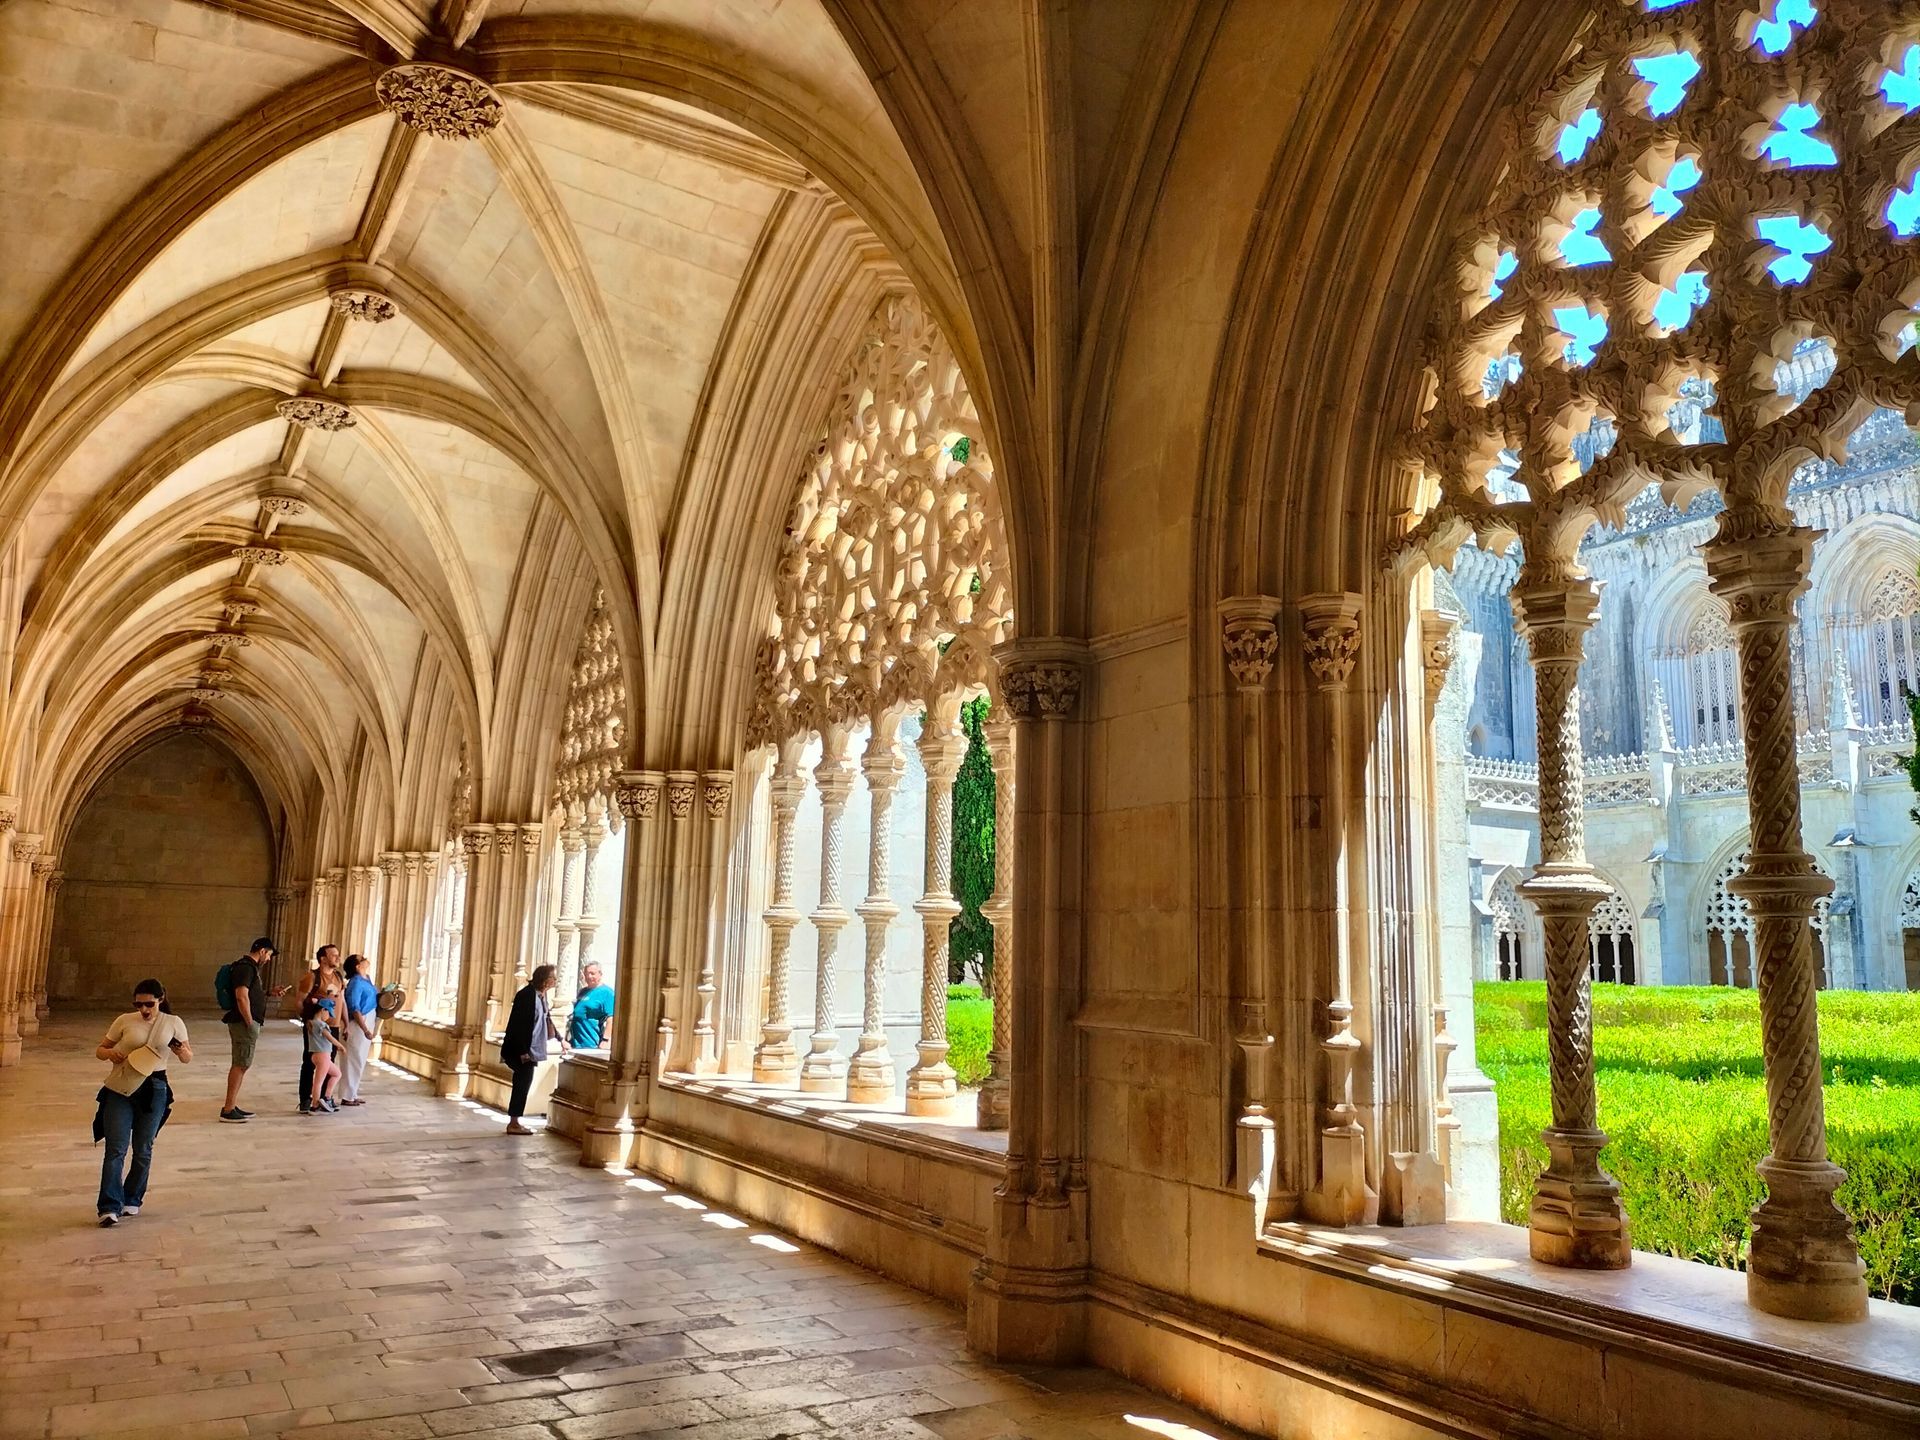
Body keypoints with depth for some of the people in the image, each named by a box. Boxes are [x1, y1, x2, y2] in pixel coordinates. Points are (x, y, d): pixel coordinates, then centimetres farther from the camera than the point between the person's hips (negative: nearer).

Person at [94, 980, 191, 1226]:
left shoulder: (173, 1023, 1)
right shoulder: (125, 1021, 0)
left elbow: (188, 1058, 7)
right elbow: (98, 1050, 9)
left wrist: (182, 1052, -17)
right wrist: (109, 1053, -14)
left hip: (154, 1090, 1)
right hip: (120, 1088, 0)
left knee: (143, 1149, 9)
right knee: (116, 1148, -8)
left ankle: (132, 1200, 24)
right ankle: (110, 1207, -8)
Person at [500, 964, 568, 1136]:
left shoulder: (541, 996, 9)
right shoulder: (527, 994, -18)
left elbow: (547, 1020, 23)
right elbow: (519, 1024, -20)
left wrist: (561, 1039, 29)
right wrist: (522, 1051, -22)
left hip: (529, 1049, 9)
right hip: (520, 1049, -9)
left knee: (523, 1084, 10)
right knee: (523, 1083, -5)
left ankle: (514, 1122, 17)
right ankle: (514, 1123, 3)